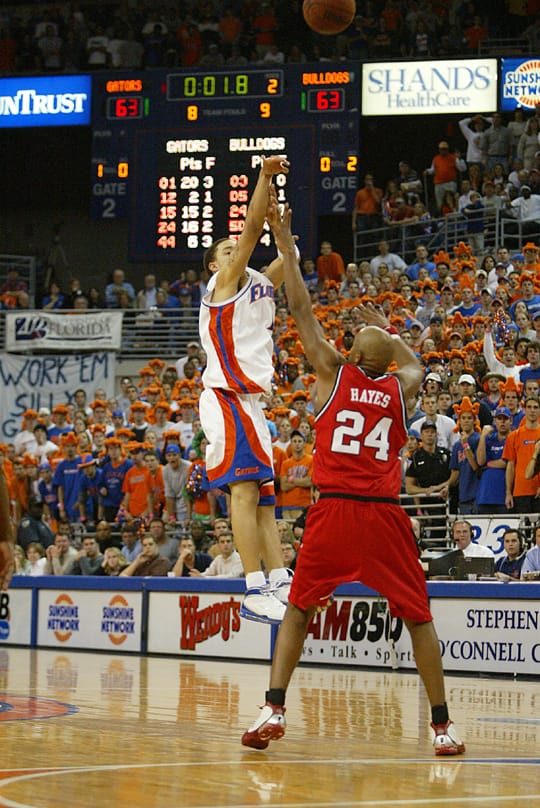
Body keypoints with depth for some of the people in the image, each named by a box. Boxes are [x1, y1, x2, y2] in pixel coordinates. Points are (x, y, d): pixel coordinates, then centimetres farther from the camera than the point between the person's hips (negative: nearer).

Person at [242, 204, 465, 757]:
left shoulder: (334, 374, 4)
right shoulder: (400, 387, 9)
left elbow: (301, 312, 9)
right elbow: (415, 364, 36)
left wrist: (286, 249, 16)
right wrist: (384, 328, 46)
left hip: (334, 510, -1)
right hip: (385, 515, 1)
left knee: (299, 608, 9)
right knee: (417, 616, 7)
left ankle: (273, 709, -5)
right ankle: (442, 726, 4)